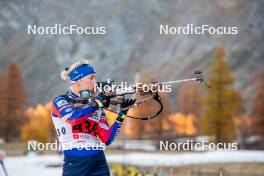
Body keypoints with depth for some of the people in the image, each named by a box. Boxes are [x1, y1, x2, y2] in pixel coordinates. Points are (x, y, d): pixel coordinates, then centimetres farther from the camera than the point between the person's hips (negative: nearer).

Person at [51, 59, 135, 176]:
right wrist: (97, 103, -10)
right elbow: (73, 117, -21)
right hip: (74, 166, -4)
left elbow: (107, 139, 5)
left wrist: (122, 114, -2)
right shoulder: (60, 102, 1)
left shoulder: (97, 107, 13)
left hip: (100, 166, 4)